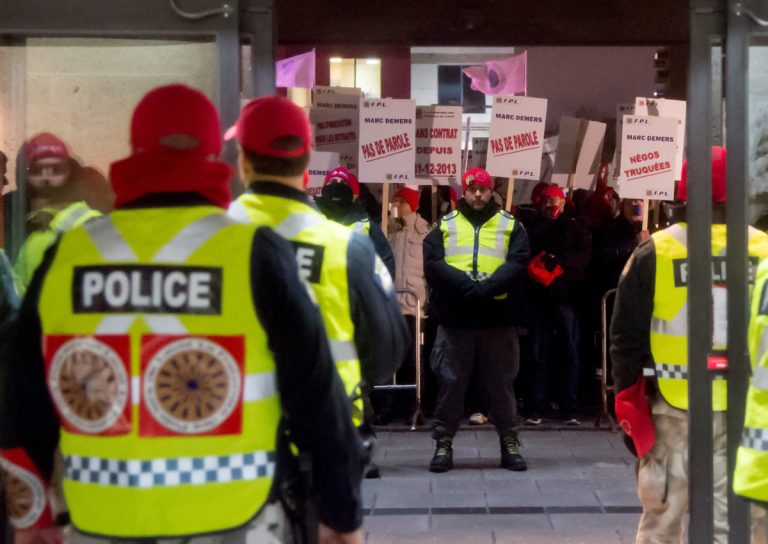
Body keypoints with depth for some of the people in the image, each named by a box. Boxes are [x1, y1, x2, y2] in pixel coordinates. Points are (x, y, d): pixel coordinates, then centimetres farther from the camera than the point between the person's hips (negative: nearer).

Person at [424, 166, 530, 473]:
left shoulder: (510, 225, 10)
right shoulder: (445, 226, 10)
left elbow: (517, 263, -5)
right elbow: (432, 262, -4)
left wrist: (487, 286, -21)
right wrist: (466, 285, -18)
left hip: (499, 317, 0)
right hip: (455, 318, 0)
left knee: (501, 383, 7)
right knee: (450, 382, 3)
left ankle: (509, 443, 17)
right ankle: (443, 444, 13)